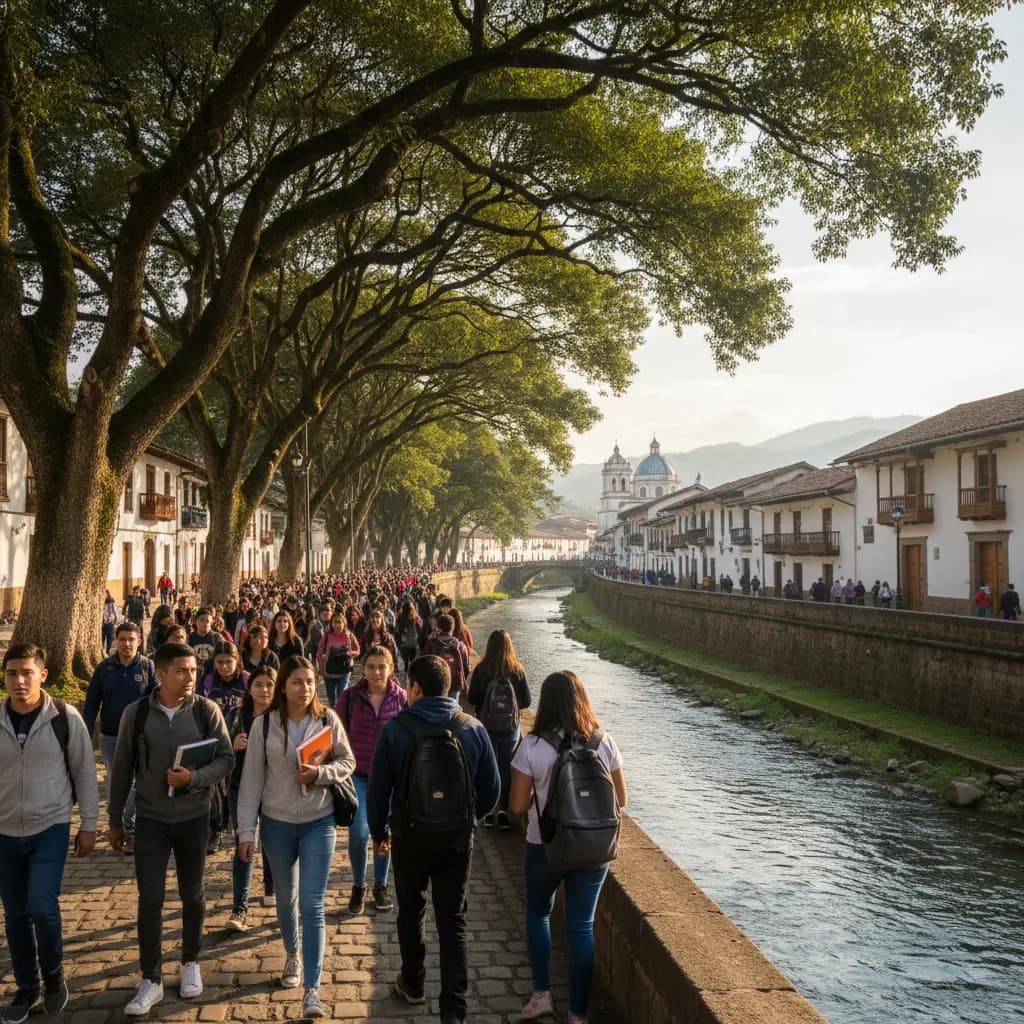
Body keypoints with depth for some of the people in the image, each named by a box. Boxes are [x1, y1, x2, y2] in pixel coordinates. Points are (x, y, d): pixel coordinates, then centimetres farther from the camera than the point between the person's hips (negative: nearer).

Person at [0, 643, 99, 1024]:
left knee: (42, 907, -13)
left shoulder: (65, 718, -10)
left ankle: (53, 975, 14)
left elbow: (84, 773, -2)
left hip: (50, 829, -3)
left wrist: (88, 825, -1)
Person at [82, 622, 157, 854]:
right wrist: (85, 736, -2)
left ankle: (131, 831, 4)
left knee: (134, 784, -2)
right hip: (109, 737, 3)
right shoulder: (104, 668, 1)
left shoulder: (148, 667, -5)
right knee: (114, 783, 13)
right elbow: (91, 703, 4)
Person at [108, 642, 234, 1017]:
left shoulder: (207, 710, -9)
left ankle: (191, 963, 34)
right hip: (150, 819, 0)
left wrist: (193, 777, -26)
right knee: (150, 899, 1)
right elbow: (121, 770, 2)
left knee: (192, 895, 14)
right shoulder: (135, 713, -7)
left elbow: (226, 760, -8)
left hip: (193, 818, 0)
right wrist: (115, 820, 7)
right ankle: (151, 980, 15)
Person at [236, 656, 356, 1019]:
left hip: (319, 822, -1)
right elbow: (252, 778, -5)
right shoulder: (265, 724, -8)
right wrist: (246, 829, -6)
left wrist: (319, 773, -21)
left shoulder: (328, 719, -8)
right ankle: (292, 955, 45)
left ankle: (312, 988, -1)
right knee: (286, 897, 20)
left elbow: (347, 762, 0)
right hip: (277, 823, 1)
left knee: (312, 905, -5)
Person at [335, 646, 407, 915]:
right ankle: (358, 887, 14)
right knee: (359, 832, -9)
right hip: (357, 776, -1)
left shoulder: (401, 698, -4)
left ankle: (381, 886, 29)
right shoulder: (350, 697, -4)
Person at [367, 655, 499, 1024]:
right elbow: (491, 789, 0)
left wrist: (379, 832, 10)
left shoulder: (396, 728, -12)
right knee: (453, 923, 7)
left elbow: (378, 787, -7)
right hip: (457, 839, 1)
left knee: (410, 912, 21)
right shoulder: (473, 729, -7)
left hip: (409, 837, 0)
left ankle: (412, 985, 38)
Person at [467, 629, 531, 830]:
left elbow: (472, 699, -8)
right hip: (510, 727, 1)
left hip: (486, 726, 0)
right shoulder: (517, 670, -9)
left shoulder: (481, 669, -13)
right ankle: (504, 811, 9)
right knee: (506, 768, 11)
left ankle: (488, 813, 12)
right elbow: (526, 701, -3)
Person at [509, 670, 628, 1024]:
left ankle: (542, 993, 23)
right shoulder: (604, 742, -7)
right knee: (581, 926, 12)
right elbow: (620, 800, 2)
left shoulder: (532, 745, -15)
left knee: (538, 913, 24)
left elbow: (517, 805, -10)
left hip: (546, 848, -1)